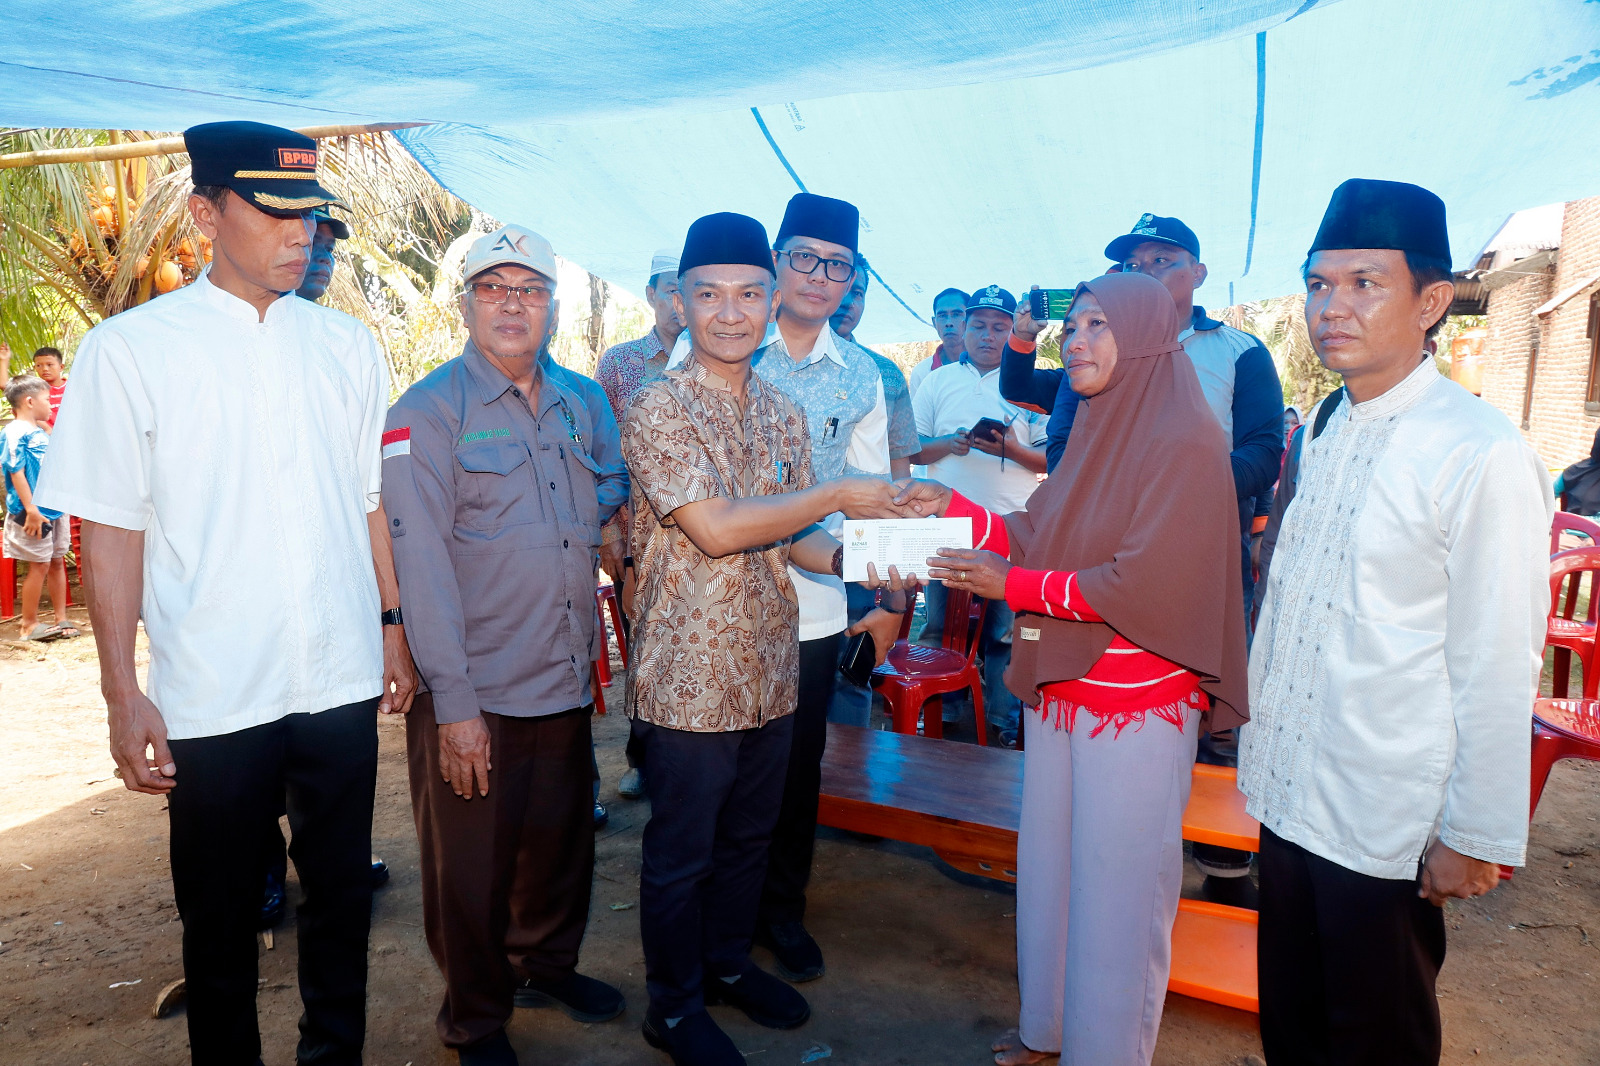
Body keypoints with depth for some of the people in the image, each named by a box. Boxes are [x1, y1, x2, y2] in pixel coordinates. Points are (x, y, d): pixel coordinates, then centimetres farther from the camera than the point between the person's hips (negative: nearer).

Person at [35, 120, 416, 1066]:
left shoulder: (347, 346, 5)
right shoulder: (130, 350, -4)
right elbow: (112, 533, -4)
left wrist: (395, 627, 8)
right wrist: (123, 694, -7)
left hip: (343, 680, 3)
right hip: (212, 699, -2)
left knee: (342, 898, 17)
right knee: (221, 921, 15)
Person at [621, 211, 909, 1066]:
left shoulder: (784, 414, 7)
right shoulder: (659, 408, -14)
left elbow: (786, 537, 10)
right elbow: (715, 528, -24)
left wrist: (847, 556, -10)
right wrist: (841, 496, -18)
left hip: (769, 668, 6)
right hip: (689, 676, -6)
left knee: (749, 835, 21)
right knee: (681, 851, 11)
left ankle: (728, 963, 44)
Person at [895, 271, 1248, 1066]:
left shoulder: (1185, 444, -15)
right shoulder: (1096, 435, 10)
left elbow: (1142, 584, -21)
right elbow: (1038, 539, 10)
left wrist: (1012, 585, -17)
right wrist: (953, 508, -1)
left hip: (1137, 708, -8)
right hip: (1059, 690, 8)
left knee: (1118, 890, 6)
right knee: (1048, 867, 18)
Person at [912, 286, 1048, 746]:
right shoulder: (939, 381, 12)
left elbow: (1052, 459, 3)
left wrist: (1010, 449, -15)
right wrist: (948, 444, -10)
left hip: (1011, 528, -2)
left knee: (1004, 629, 1)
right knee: (940, 621, 7)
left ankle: (1004, 717, 14)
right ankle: (941, 707, 22)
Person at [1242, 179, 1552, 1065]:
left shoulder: (1483, 457, -18)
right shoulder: (1322, 434, 4)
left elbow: (1498, 668, -17)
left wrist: (1477, 839, -11)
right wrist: (1260, 743, 12)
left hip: (1387, 826, -6)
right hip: (1289, 794, 6)